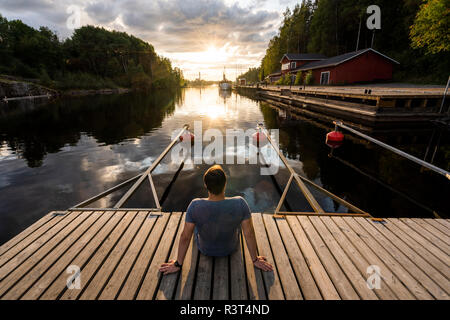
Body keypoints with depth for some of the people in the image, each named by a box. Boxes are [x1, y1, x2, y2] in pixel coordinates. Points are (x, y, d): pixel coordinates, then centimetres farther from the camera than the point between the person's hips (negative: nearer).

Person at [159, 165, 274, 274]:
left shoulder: (195, 206, -33)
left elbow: (185, 237, -22)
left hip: (204, 249, 0)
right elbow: (249, 234, -22)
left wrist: (178, 264, -6)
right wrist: (255, 260, -4)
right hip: (230, 248, 0)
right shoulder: (240, 204, -32)